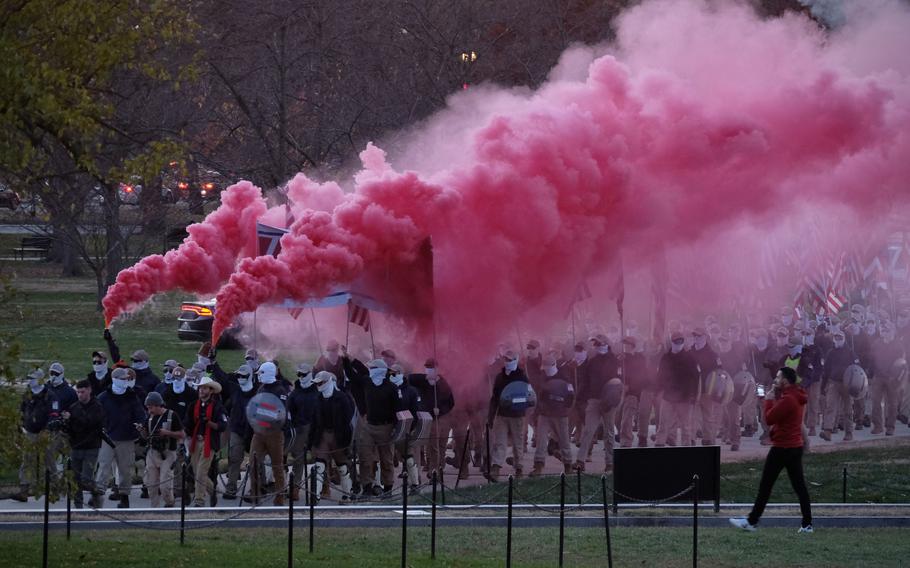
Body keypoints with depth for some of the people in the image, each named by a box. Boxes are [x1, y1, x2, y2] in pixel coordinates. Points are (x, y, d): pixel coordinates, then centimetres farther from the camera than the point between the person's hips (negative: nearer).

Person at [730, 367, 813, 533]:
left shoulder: (787, 400, -19)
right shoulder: (798, 397, 12)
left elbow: (769, 418, -18)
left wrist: (768, 401, -4)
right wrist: (774, 399, 4)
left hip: (782, 448, -9)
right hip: (796, 446, 9)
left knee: (765, 486, -2)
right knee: (799, 486, 7)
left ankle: (752, 521, 3)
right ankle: (807, 524, 4)